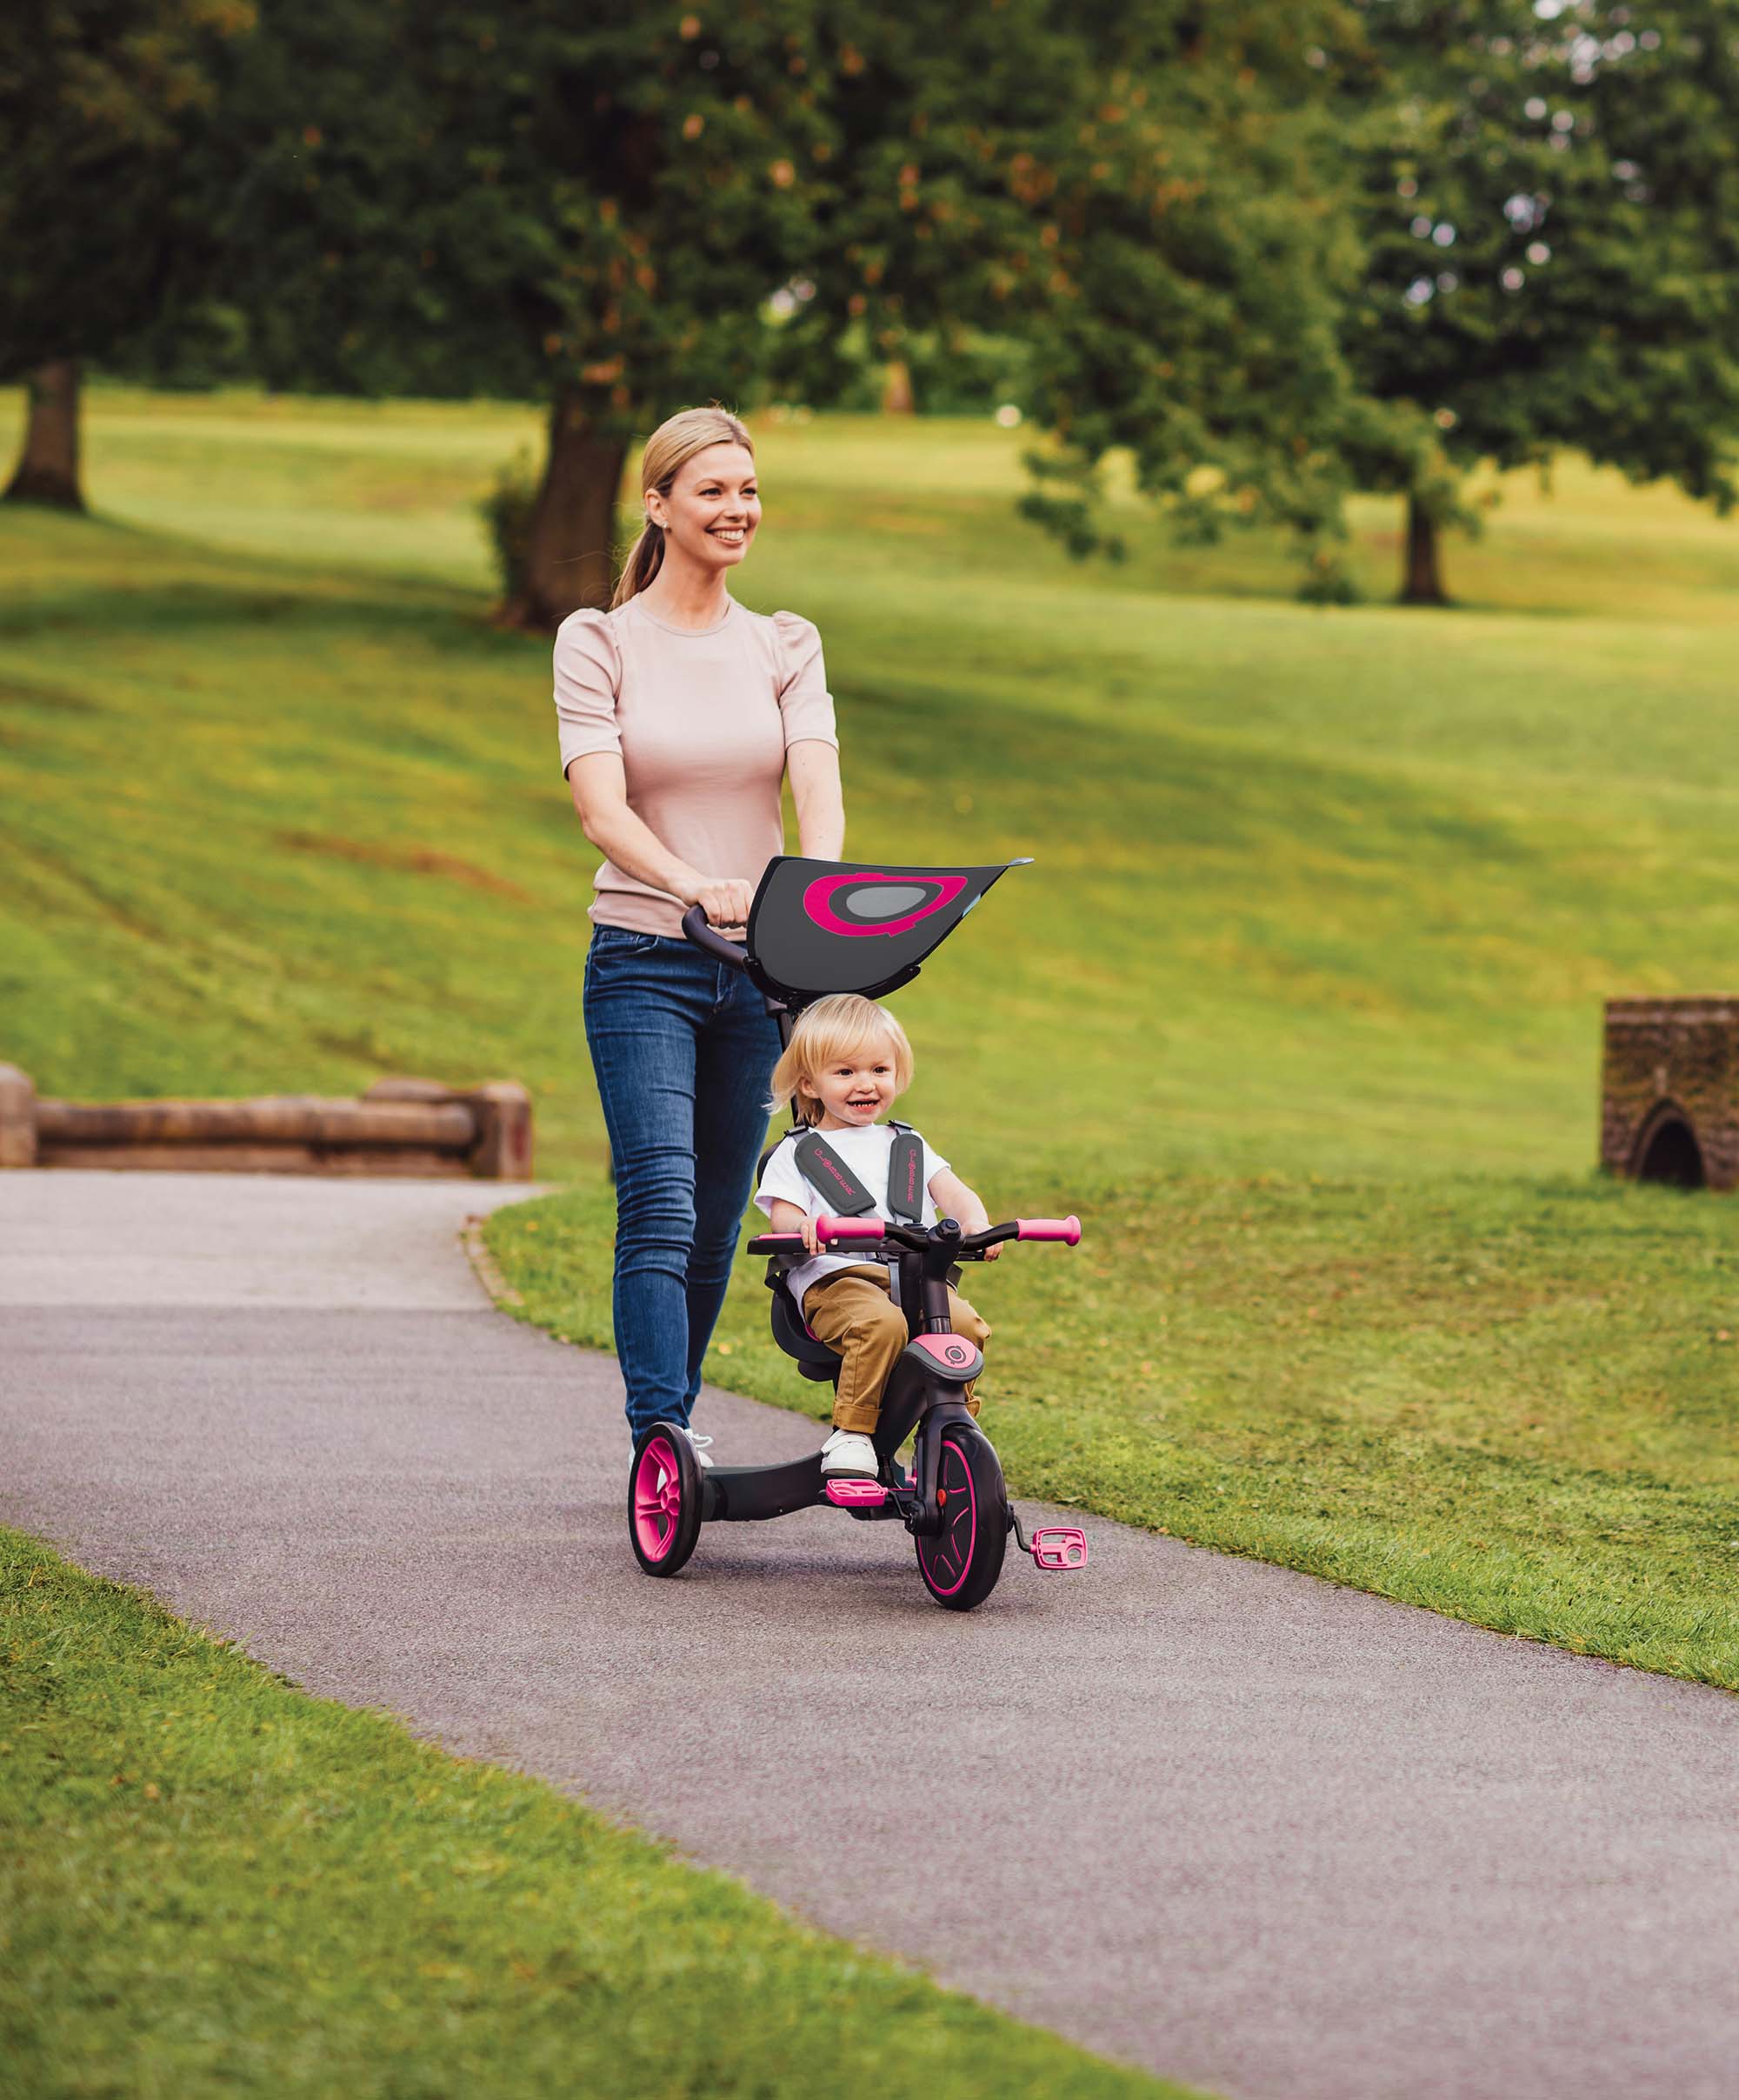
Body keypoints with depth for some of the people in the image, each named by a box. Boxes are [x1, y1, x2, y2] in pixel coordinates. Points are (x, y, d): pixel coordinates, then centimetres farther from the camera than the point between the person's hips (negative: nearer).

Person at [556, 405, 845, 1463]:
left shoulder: (785, 648, 8)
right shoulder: (599, 643, -1)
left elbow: (818, 785, -8)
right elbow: (601, 807, -14)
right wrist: (690, 884, -34)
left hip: (759, 967, 4)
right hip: (644, 965, -3)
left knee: (718, 1218, 9)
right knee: (660, 1207, -16)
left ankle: (675, 1414, 25)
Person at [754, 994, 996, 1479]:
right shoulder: (796, 1155, 17)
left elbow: (952, 1193, 15)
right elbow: (783, 1217, 2)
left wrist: (975, 1222, -9)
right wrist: (802, 1226, -24)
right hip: (834, 1279, -3)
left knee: (964, 1323, -28)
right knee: (881, 1323, -37)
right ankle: (851, 1434, -29)